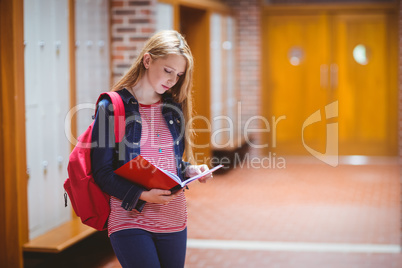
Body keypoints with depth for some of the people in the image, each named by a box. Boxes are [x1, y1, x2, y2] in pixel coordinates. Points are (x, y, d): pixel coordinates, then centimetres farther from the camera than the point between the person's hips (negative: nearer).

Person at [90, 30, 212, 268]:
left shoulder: (174, 108, 10)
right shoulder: (112, 107, -7)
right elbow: (102, 172, -9)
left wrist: (190, 171, -2)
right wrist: (141, 195, -20)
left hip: (173, 220, 6)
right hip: (130, 220, -5)